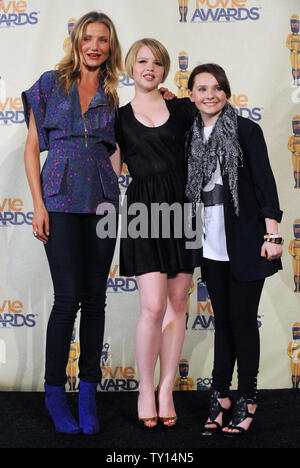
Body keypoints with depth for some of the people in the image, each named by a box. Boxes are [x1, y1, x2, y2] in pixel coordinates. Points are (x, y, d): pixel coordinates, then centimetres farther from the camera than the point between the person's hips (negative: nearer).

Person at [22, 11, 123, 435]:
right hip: (61, 199, -3)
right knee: (69, 296, -7)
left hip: (102, 200, 3)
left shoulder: (112, 95, 13)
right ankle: (55, 392, 9)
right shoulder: (51, 83, 6)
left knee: (95, 298, 4)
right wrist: (38, 204, -5)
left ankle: (88, 392, 14)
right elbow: (32, 148, 3)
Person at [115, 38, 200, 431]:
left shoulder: (182, 110, 11)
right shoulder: (118, 117, 10)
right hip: (144, 209, -2)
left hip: (181, 206, 2)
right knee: (153, 306, -11)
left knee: (177, 304, 3)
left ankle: (166, 390, 14)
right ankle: (145, 391, 7)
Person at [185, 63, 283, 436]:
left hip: (245, 242, -4)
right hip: (211, 245, 4)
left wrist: (272, 234, -13)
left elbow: (265, 182, -7)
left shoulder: (246, 130, -3)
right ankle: (220, 397, 19)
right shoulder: (190, 136, 10)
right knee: (222, 319, 10)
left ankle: (247, 400, 14)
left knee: (242, 319, 1)